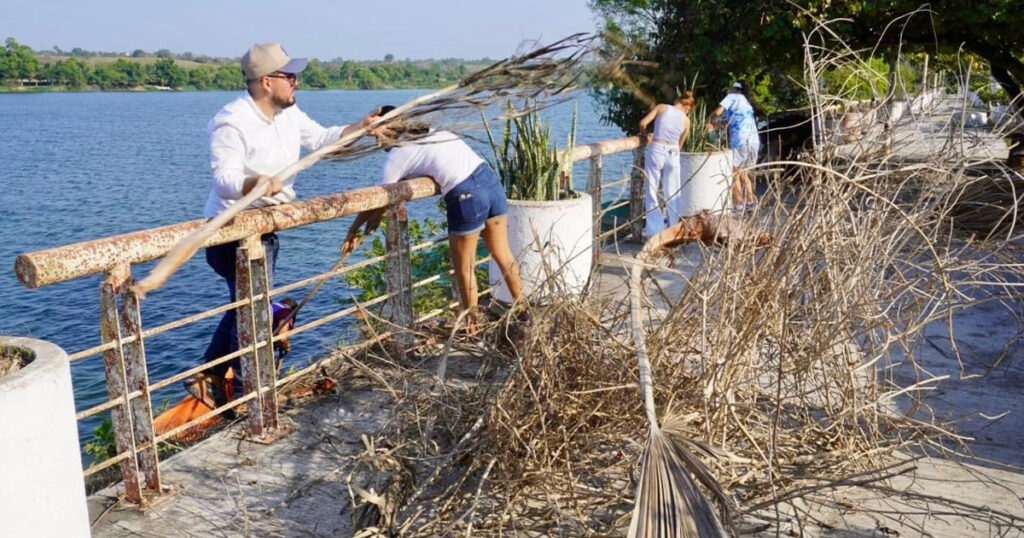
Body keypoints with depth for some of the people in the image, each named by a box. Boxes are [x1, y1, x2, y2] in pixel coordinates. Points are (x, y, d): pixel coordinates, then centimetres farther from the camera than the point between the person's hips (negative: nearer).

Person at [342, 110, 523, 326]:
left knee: (463, 269, 11)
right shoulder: (430, 130, 23)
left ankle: (471, 327, 22)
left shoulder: (395, 158, 2)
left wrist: (354, 230, 22)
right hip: (490, 178, 7)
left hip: (466, 197, -7)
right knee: (503, 254, 20)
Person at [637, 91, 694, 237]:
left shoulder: (661, 107, 3)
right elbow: (680, 144, 14)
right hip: (673, 154, 2)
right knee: (672, 193, 14)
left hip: (656, 151, -1)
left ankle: (654, 229, 3)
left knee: (651, 192, 5)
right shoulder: (686, 120, 7)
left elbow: (643, 123, -5)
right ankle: (674, 227, 21)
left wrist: (644, 133, 16)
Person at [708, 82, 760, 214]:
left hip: (741, 141, -8)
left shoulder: (733, 97, 4)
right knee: (744, 173, 19)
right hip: (755, 141, 8)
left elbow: (718, 112, -6)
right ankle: (750, 201, 14)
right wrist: (716, 126, 24)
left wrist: (710, 120, 12)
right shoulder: (747, 103, 27)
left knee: (734, 173, -1)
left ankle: (738, 205, -5)